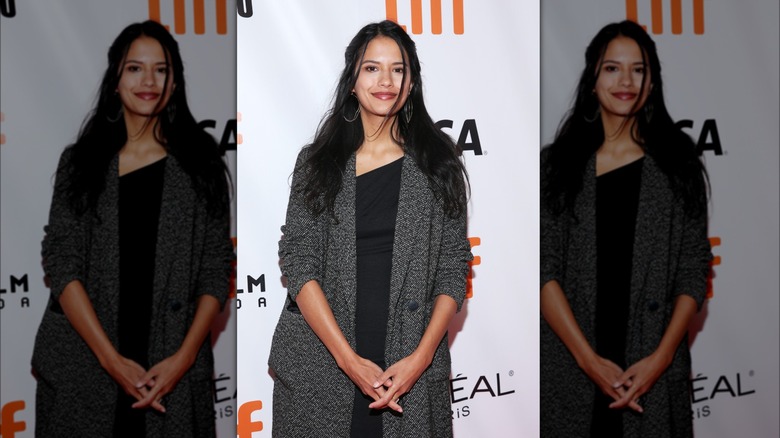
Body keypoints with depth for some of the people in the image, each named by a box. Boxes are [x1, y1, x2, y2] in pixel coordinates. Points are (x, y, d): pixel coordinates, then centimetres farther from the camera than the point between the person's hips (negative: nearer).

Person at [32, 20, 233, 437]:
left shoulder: (200, 164, 3)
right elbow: (61, 265, -3)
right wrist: (111, 358, -14)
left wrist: (184, 357, -11)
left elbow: (216, 270, 1)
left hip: (173, 368, 0)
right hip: (83, 367, 0)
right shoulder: (81, 161, 3)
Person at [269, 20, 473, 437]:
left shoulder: (437, 163, 4)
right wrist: (348, 358, -14)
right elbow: (298, 263, -4)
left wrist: (422, 356, -10)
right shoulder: (317, 162, 3)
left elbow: (453, 267, 2)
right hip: (321, 366, 0)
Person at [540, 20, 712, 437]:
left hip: (654, 369, 0)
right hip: (570, 367, 0)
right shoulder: (558, 163, 1)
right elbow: (544, 270, -4)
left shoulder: (678, 163, 3)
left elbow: (693, 271, 1)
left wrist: (661, 357, -11)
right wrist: (589, 359, -13)